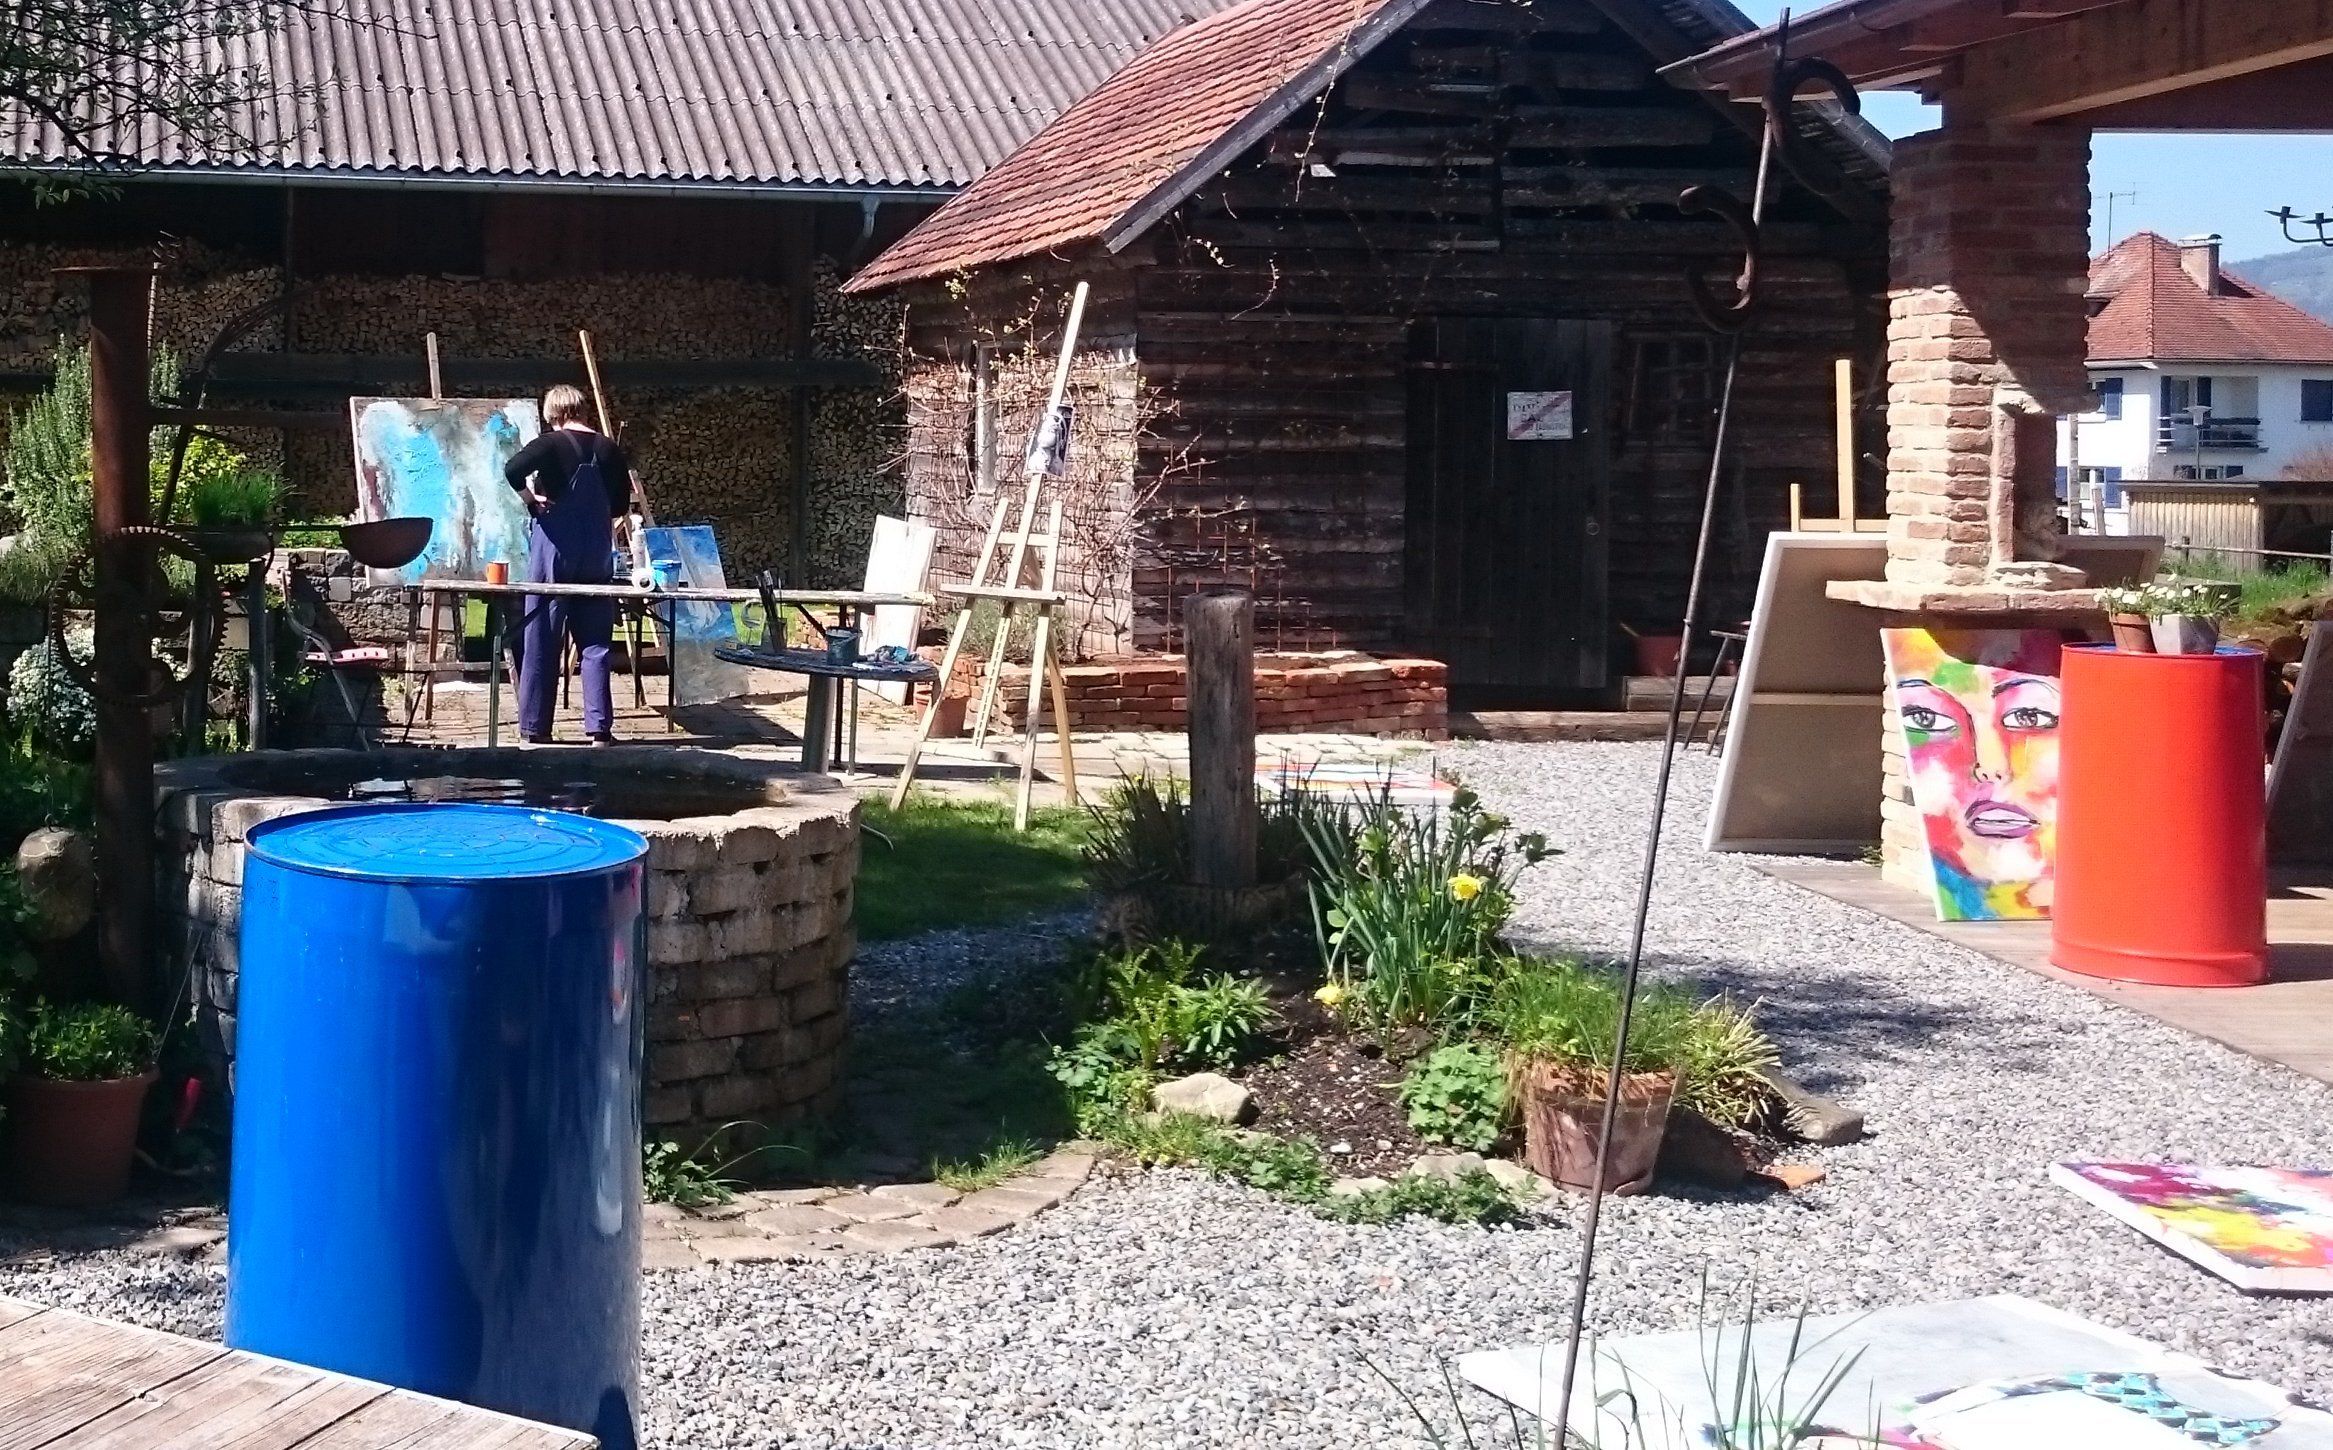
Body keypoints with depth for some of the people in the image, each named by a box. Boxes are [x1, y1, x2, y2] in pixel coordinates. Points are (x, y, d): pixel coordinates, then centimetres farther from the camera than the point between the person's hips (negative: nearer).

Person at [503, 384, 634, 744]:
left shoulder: (551, 444, -6)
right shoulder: (609, 450, 5)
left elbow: (513, 469, -24)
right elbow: (621, 507, 9)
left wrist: (531, 500, -9)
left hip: (554, 552, -3)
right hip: (597, 557, 3)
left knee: (541, 643, 2)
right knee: (595, 643, 7)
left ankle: (534, 728, 4)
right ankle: (599, 727, 2)